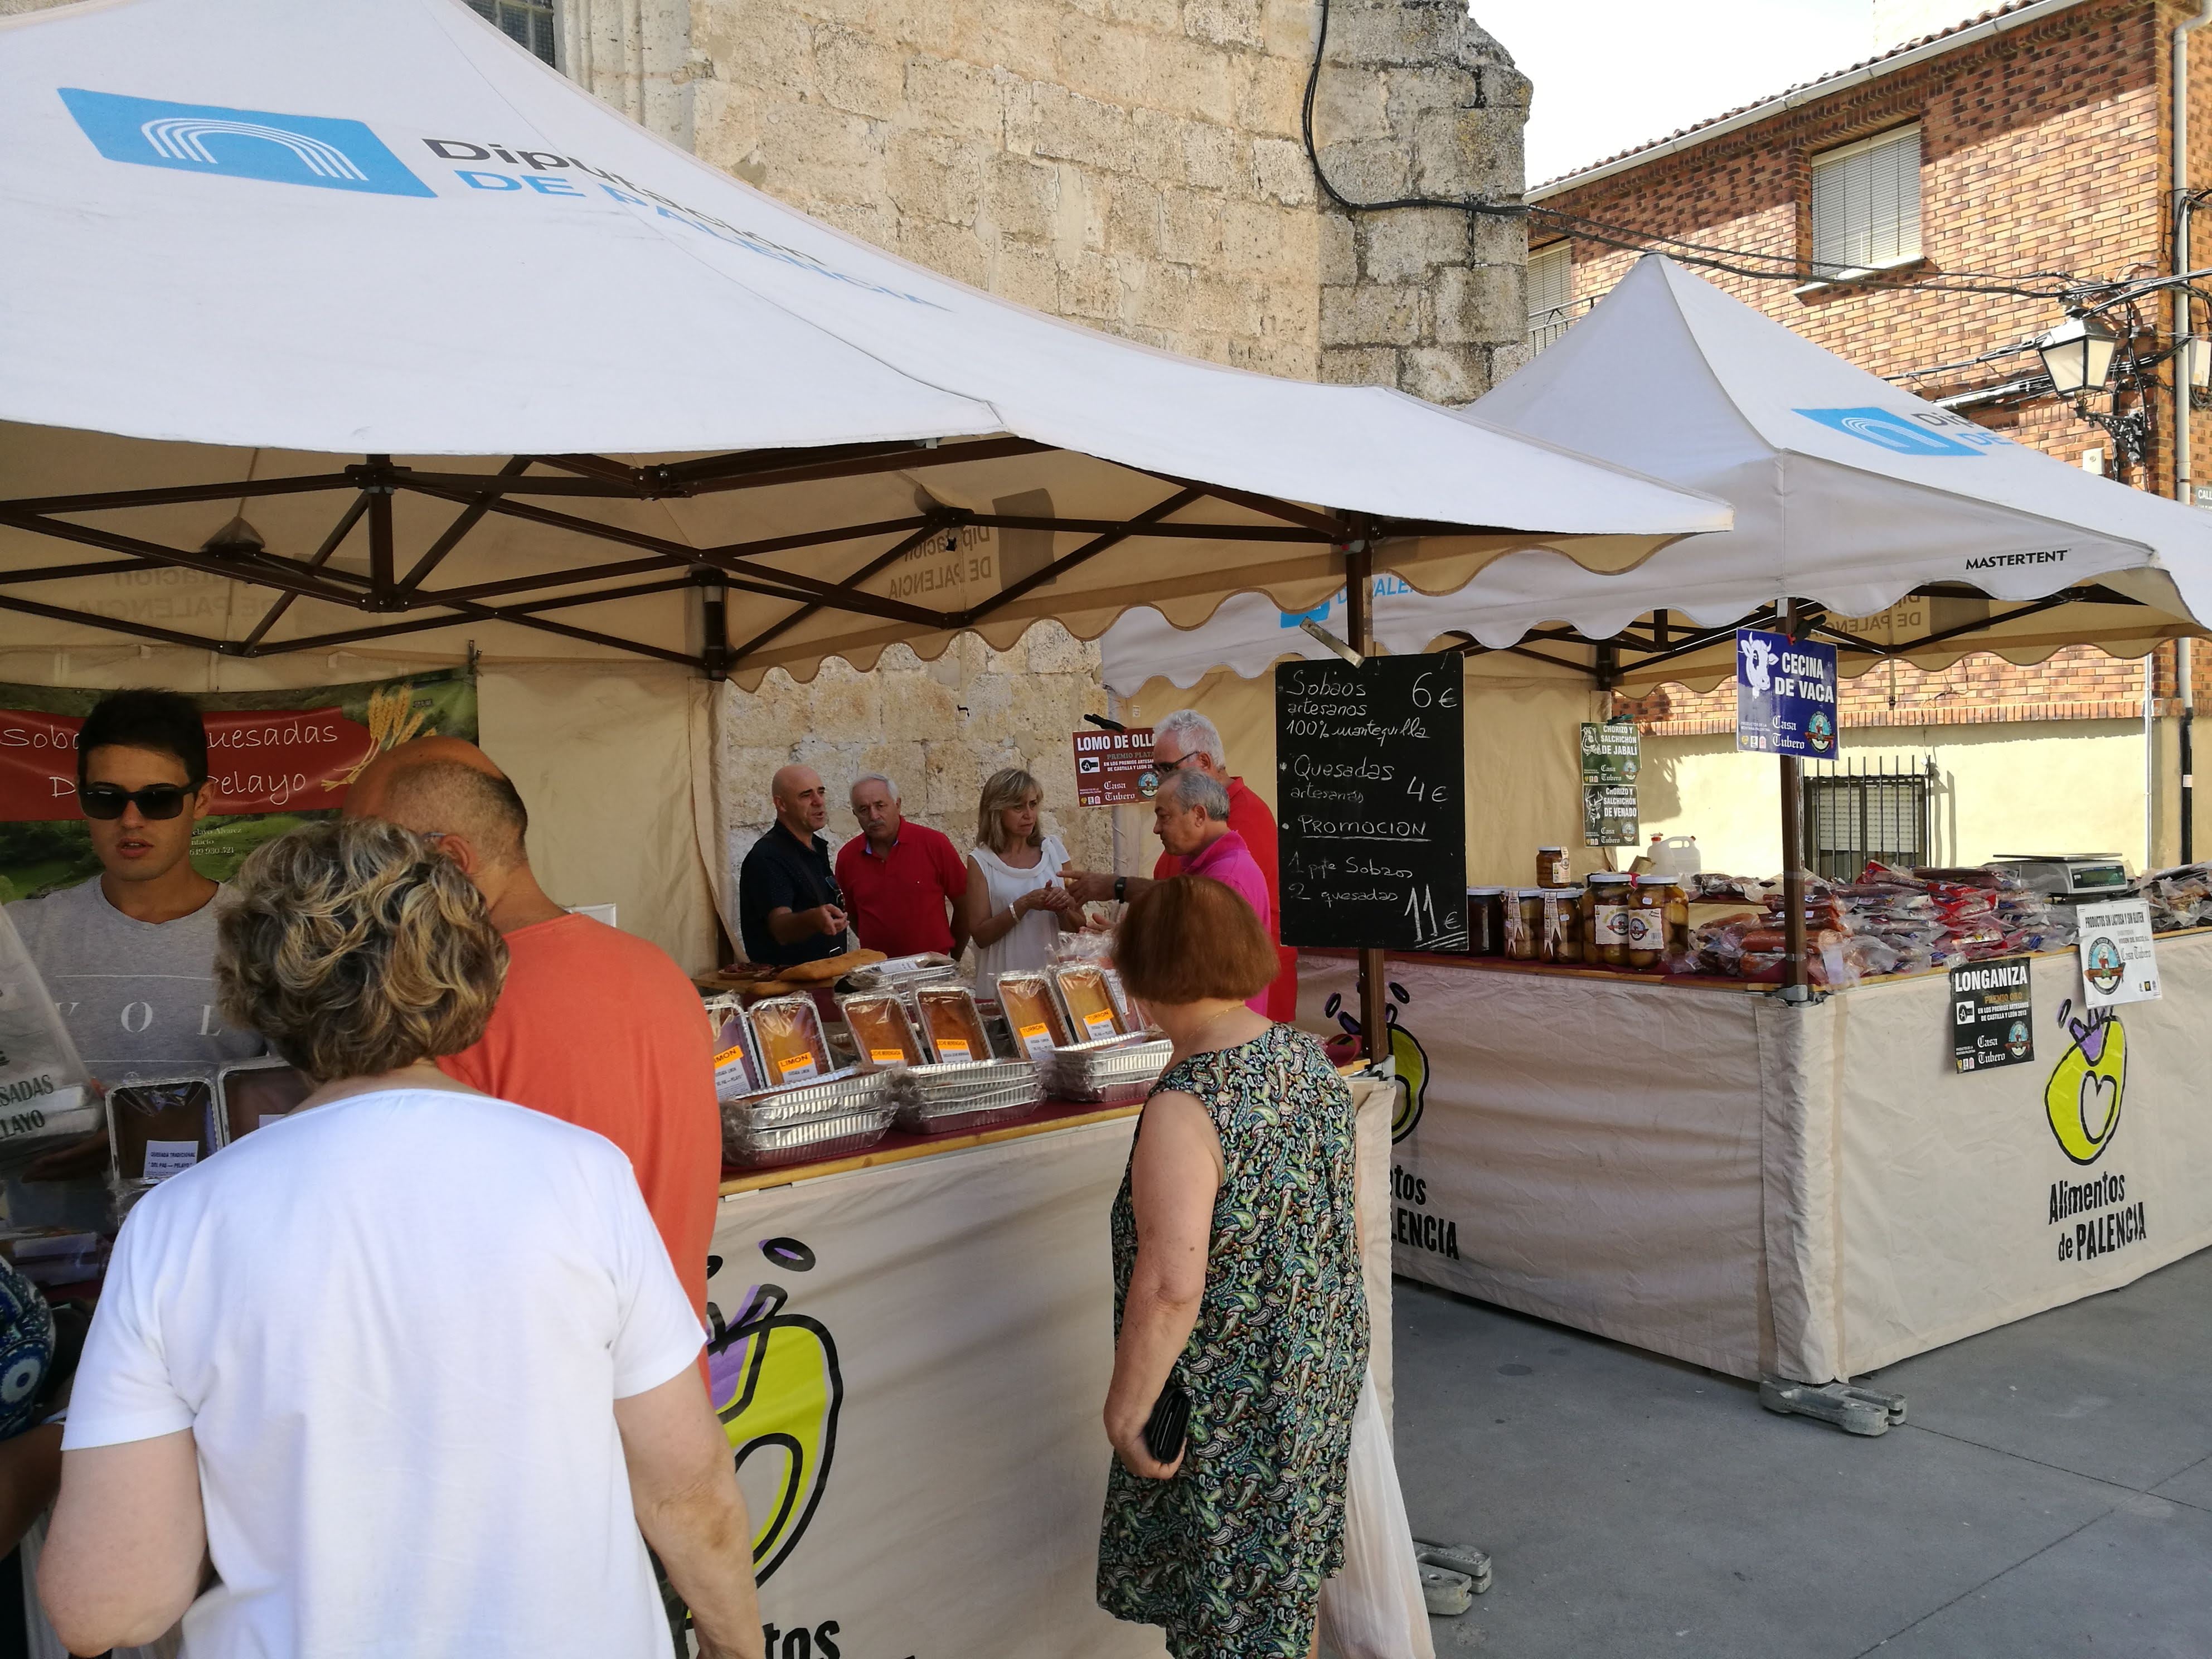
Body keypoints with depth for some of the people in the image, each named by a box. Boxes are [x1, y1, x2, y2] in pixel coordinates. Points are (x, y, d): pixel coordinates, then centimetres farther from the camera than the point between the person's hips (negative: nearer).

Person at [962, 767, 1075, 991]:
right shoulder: (981, 861, -2)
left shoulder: (1052, 849, 7)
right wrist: (1024, 905, -15)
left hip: (1054, 973, 2)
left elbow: (1076, 927, 10)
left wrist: (1063, 908, -9)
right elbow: (980, 936, -6)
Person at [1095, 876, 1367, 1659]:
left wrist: (1125, 1408, -16)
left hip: (1233, 1395, -7)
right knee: (1288, 1573, 26)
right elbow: (1348, 1222, 8)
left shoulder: (1184, 1107, -26)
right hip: (1326, 1367, 7)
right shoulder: (1309, 1058, -2)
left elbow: (1171, 1288, -28)